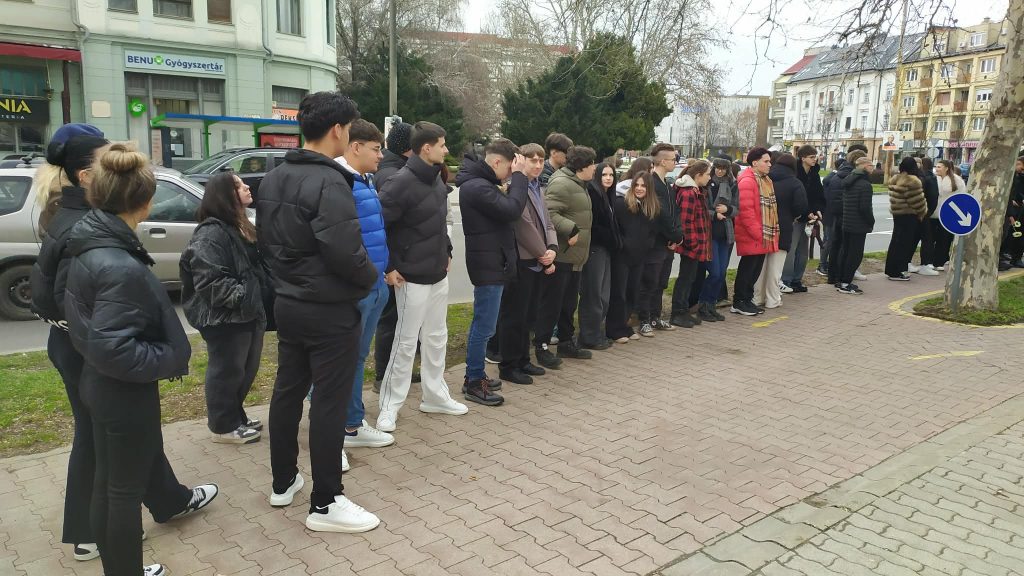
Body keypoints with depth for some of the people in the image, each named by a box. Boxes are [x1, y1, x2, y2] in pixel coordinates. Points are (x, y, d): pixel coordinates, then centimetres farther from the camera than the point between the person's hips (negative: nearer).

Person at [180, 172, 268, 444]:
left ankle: (236, 416, 34)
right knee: (227, 371, 3)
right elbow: (210, 281, -26)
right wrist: (242, 297, -23)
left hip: (247, 314, 10)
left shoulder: (241, 227, 14)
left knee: (246, 370, 18)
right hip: (224, 318, -10)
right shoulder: (211, 234, -19)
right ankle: (224, 425, 18)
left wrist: (258, 301, 14)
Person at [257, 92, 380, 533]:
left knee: (287, 392, 18)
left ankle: (283, 482, 32)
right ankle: (325, 504, 11)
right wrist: (371, 277, -8)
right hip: (329, 311, -9)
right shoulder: (329, 182, -20)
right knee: (329, 404, 0)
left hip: (287, 304, 9)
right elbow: (345, 252, -26)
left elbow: (264, 239, 16)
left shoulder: (273, 178, 9)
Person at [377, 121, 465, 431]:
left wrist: (446, 251, 14)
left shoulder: (436, 178, 8)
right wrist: (389, 267, -18)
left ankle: (435, 396, 30)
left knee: (437, 337, 16)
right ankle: (390, 405, 15)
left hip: (439, 275, 8)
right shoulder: (401, 183, -19)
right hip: (412, 277, -8)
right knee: (406, 341, 0)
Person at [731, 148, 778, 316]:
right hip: (751, 237, -9)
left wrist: (772, 232, 14)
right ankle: (739, 303, 7)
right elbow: (746, 211, -21)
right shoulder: (747, 181, -15)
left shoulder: (765, 180, 17)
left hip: (762, 236, 9)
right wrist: (758, 234, -19)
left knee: (755, 269, 13)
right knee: (748, 268, -2)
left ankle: (747, 300, 23)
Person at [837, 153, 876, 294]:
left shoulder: (848, 181, 10)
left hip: (846, 223, 8)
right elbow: (865, 207, -19)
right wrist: (871, 222, -5)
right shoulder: (865, 184, -16)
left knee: (845, 252, 14)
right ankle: (846, 284, -2)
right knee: (855, 254, -2)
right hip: (859, 226, -8)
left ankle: (842, 281, 20)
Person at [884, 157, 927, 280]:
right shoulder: (913, 181, -17)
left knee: (895, 241, 14)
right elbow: (917, 200, -15)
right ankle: (896, 272, 0)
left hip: (896, 212, 8)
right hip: (909, 215, -8)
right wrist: (922, 212, -2)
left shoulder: (894, 179, 8)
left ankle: (890, 269, 18)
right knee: (904, 243, -2)